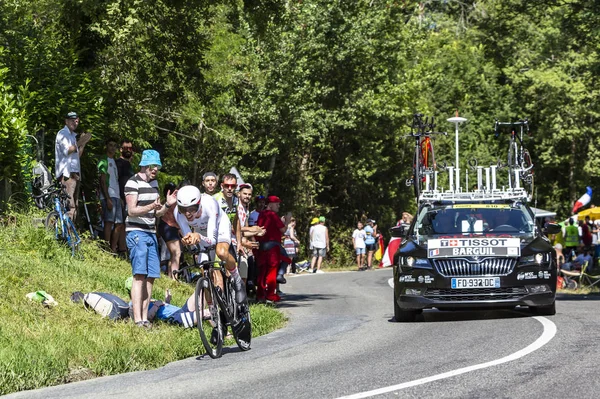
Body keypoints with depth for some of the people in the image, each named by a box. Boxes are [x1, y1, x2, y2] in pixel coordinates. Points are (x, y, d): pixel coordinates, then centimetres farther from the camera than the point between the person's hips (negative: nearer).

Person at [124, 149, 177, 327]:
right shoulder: (133, 183, -9)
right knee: (139, 276, -16)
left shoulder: (154, 183, 16)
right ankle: (138, 320, -22)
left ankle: (145, 318, 6)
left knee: (150, 277, 3)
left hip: (151, 234, 8)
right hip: (136, 233, -8)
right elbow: (132, 211, -17)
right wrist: (151, 207, -32)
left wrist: (167, 205, 1)